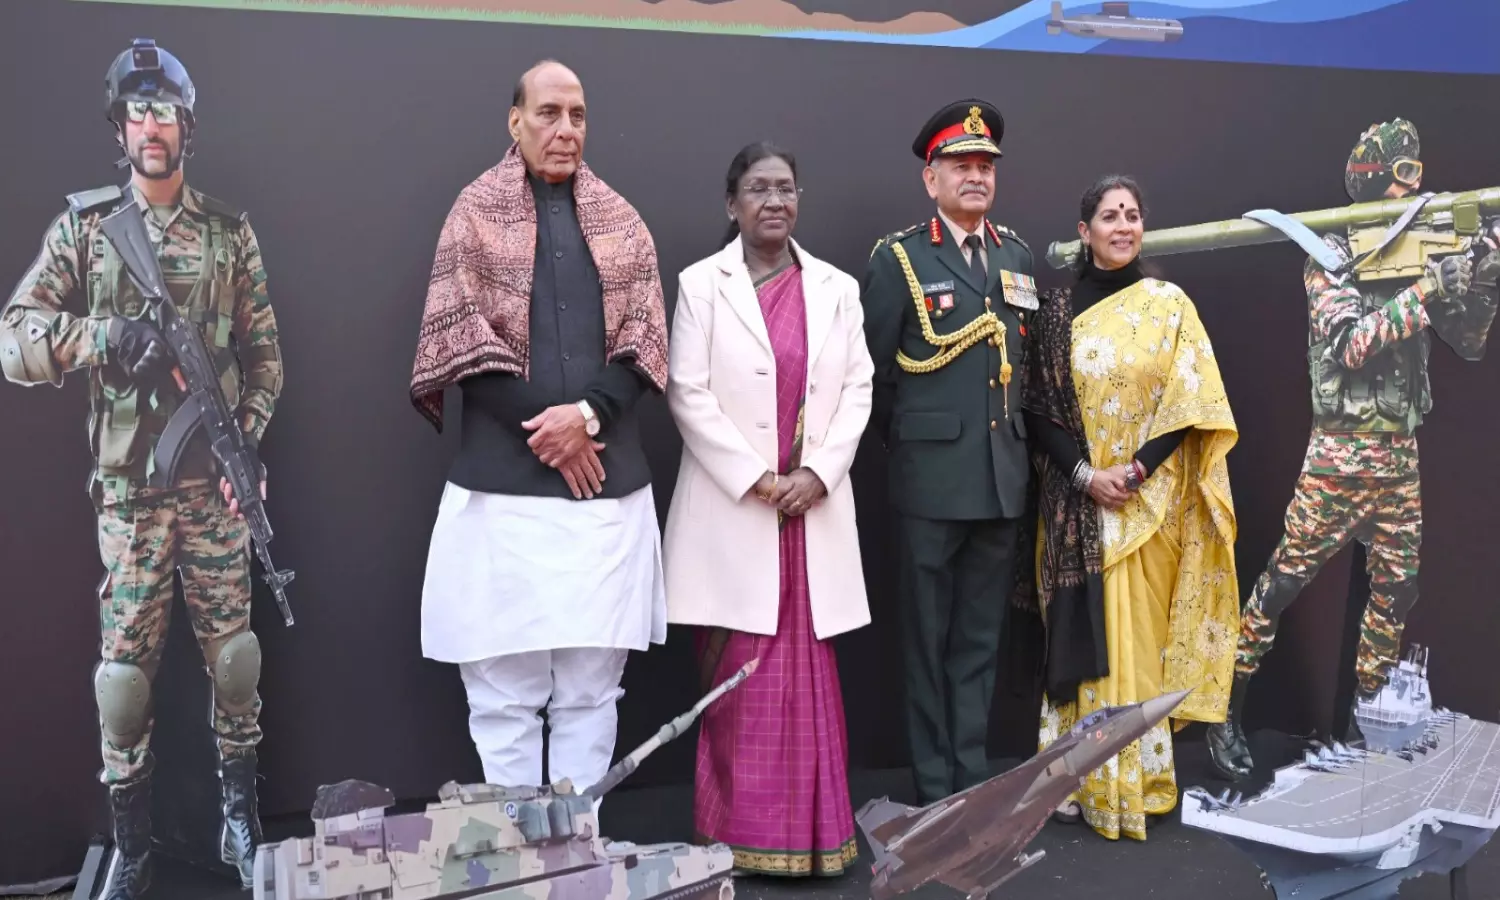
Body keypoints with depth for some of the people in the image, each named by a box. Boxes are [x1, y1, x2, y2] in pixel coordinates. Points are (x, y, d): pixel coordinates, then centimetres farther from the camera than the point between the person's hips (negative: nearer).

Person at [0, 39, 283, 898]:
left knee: (234, 656, 6)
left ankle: (242, 819, 24)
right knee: (126, 667, 4)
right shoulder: (82, 226, 3)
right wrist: (100, 336, -20)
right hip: (128, 489, 0)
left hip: (215, 482, 1)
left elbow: (264, 353, 6)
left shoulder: (230, 230, 5)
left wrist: (245, 440, -7)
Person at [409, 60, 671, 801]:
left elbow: (645, 341, 5)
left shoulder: (620, 220, 13)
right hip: (504, 481, -2)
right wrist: (546, 430, -9)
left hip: (605, 480, 3)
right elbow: (460, 340, -3)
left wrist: (588, 415, -12)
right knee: (503, 690, 3)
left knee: (591, 686, 7)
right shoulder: (476, 212, 5)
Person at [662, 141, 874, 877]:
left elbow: (858, 388, 6)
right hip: (733, 505, -2)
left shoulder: (836, 288, 10)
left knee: (808, 670, 5)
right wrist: (755, 478, -11)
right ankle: (742, 833, 13)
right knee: (738, 674, 0)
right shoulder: (702, 283, 2)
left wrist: (817, 472, -8)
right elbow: (687, 393, -5)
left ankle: (809, 829, 16)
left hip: (814, 503, 3)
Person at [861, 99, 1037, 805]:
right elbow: (873, 371, -1)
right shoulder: (897, 258, -3)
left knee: (980, 640, 12)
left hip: (1005, 480, 4)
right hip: (931, 482, -4)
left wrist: (1016, 445, 13)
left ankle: (973, 782, 23)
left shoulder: (1019, 256, 11)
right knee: (928, 640, 5)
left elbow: (1029, 361, 16)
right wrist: (907, 444, 5)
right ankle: (935, 792, 16)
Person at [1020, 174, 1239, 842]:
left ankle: (1137, 782, 15)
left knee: (1140, 635, 2)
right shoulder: (1058, 310, 3)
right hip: (1076, 499, 1)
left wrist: (1135, 470, -14)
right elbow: (1037, 408, 0)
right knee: (1084, 633, 3)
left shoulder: (1169, 304, 2)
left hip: (1150, 498, -1)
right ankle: (1082, 779, 14)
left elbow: (1192, 405, -2)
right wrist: (1084, 474, -12)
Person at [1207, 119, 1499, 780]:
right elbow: (1350, 344, -17)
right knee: (1284, 580, -4)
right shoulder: (1330, 255, -5)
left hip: (1401, 454, 6)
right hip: (1340, 452, -6)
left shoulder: (1419, 254, 11)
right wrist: (1429, 287, -21)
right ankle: (1228, 713, 6)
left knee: (1396, 589, 9)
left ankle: (1363, 721, 23)